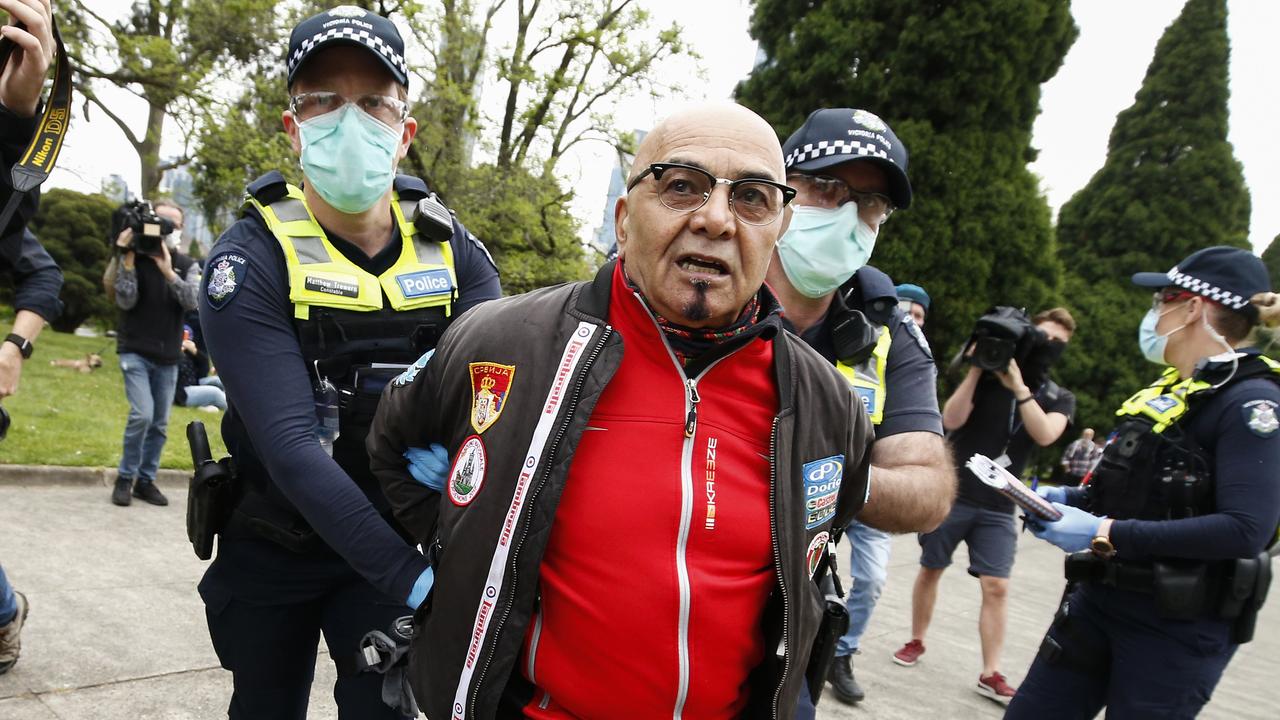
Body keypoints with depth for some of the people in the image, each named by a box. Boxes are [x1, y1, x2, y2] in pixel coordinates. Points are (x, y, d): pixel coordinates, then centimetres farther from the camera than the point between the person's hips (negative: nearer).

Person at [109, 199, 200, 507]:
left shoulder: (187, 265, 5)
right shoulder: (134, 257, -2)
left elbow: (193, 300, -13)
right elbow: (125, 302, -13)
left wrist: (168, 272, -26)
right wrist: (127, 259, -20)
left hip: (168, 357, 3)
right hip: (135, 351, -3)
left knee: (159, 423, 6)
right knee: (142, 415, -16)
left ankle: (146, 480, 19)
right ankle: (125, 477, 2)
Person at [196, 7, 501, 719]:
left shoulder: (452, 251, -7)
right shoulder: (252, 260, -18)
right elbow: (290, 446, -27)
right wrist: (410, 580, -34)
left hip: (397, 539, 1)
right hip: (271, 552, -1)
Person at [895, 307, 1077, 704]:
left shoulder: (1060, 398, 4)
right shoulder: (986, 377, -3)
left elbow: (1045, 434, -16)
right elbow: (951, 419, -15)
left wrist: (1018, 384, -21)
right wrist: (977, 367, -17)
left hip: (998, 508, 2)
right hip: (951, 492, -1)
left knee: (996, 587, -4)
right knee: (930, 570, 10)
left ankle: (991, 674, 5)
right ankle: (916, 641, 28)